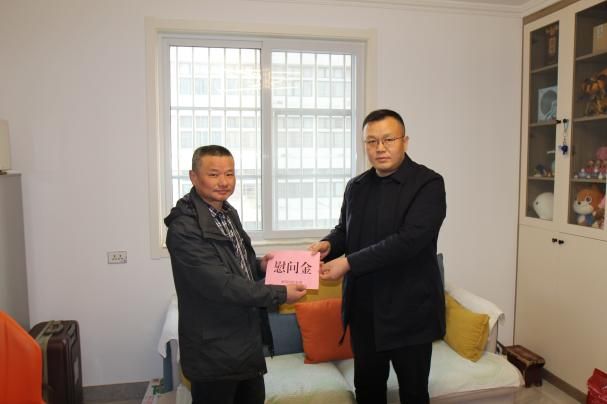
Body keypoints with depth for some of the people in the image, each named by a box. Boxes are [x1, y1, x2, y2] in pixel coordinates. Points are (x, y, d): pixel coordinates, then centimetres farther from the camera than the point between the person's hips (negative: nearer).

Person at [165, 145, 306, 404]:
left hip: (249, 338, 8)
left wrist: (259, 266, -2)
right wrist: (280, 293, -21)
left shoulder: (228, 212, 6)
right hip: (214, 351, -8)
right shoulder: (184, 228, -23)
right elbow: (222, 285, -26)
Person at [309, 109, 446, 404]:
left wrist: (348, 263, -24)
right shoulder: (355, 186, 7)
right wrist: (329, 244, -5)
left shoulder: (428, 183, -11)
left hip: (409, 309, -5)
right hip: (363, 309, 5)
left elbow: (410, 239, -23)